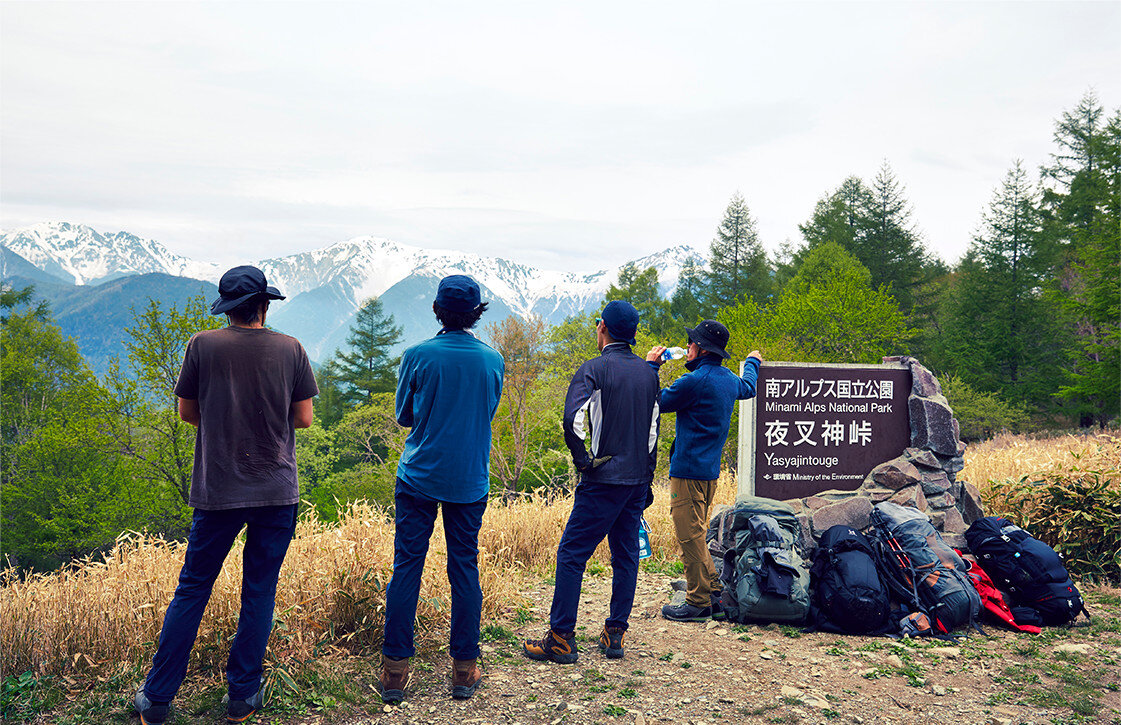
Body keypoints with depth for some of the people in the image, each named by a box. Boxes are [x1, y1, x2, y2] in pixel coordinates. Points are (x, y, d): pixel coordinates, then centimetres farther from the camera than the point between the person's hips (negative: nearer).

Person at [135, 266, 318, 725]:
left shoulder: (203, 345, -3)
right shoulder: (290, 349, -2)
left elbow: (187, 412, 4)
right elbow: (303, 419, -1)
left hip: (218, 490, 0)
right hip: (276, 490, 0)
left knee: (192, 589, 11)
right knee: (259, 592, 10)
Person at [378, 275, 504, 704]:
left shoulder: (418, 356, -8)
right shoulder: (493, 361, -3)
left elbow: (403, 416, 3)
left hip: (419, 477, -1)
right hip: (470, 480, 2)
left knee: (406, 568, 6)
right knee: (465, 569, 9)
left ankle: (394, 670, 11)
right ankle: (465, 669, 16)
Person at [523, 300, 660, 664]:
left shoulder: (594, 368, -10)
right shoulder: (648, 372, 10)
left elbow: (572, 419, -24)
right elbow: (653, 429, 14)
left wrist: (583, 459, -10)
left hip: (604, 480, -7)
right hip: (639, 478, 7)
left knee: (572, 553, 0)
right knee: (625, 555, 12)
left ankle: (561, 639, 3)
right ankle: (615, 634, 18)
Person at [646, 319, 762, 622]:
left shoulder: (696, 381, -17)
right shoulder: (728, 379, 10)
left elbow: (657, 402, -9)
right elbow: (748, 388, 34)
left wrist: (651, 366, 2)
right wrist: (752, 362, 54)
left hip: (689, 470, -9)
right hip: (710, 470, 9)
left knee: (690, 536, -3)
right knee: (696, 534, 18)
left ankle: (699, 603, 2)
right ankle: (714, 594, 21)